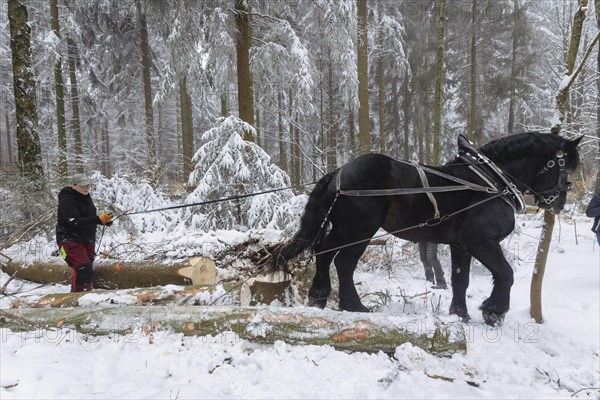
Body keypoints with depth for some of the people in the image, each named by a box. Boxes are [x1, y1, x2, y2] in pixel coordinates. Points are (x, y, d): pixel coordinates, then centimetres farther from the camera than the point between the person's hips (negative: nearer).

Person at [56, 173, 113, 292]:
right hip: (70, 241, -8)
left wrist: (105, 220, -1)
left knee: (89, 269, 14)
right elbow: (76, 222, -31)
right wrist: (99, 219, -38)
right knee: (82, 269, -17)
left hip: (87, 240, 9)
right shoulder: (67, 201, -19)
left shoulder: (86, 197, 7)